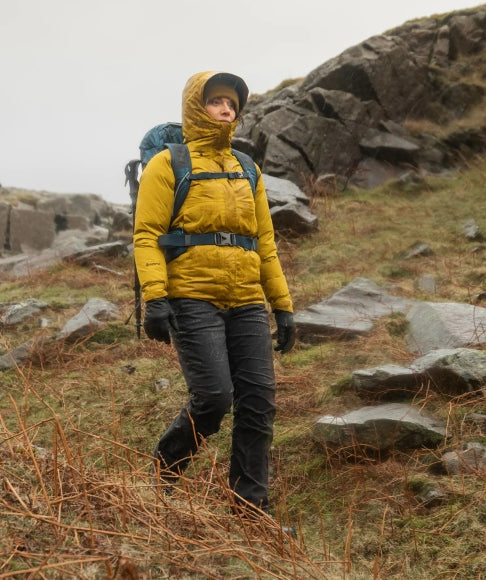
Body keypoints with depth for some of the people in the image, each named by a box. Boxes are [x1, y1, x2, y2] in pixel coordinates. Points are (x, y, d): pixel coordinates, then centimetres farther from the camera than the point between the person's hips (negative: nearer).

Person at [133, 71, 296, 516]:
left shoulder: (247, 170, 20)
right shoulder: (168, 165, 3)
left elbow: (265, 242, 20)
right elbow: (147, 234, -5)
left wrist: (283, 306, 14)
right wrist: (154, 297, -18)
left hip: (246, 303, 6)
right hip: (193, 299, -5)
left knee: (259, 400, -2)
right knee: (213, 396, -14)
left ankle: (251, 507, 10)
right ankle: (163, 474, 15)